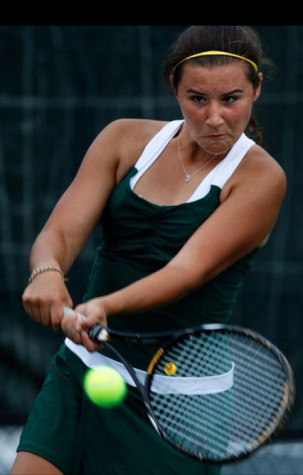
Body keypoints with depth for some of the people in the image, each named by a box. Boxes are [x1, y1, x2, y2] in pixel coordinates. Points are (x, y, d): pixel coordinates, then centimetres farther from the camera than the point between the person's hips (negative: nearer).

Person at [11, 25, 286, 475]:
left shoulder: (260, 178, -8)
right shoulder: (124, 139, 4)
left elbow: (191, 268, -20)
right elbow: (61, 231, -5)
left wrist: (104, 306, -37)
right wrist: (47, 272, -30)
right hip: (79, 371, 4)